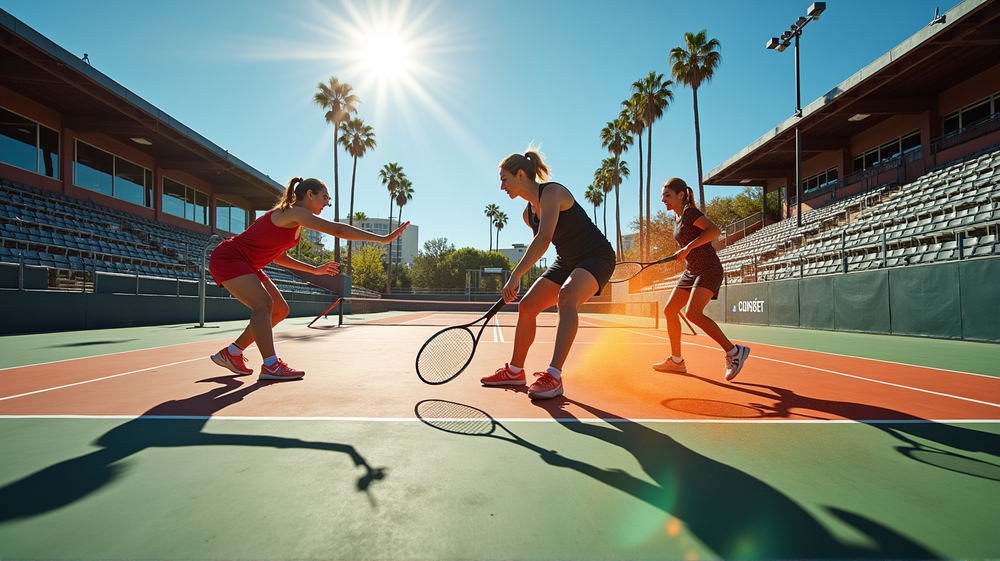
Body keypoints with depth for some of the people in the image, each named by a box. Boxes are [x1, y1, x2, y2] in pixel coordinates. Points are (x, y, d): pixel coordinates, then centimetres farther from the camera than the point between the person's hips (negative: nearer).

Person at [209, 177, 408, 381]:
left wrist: (314, 269, 11)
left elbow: (278, 257, 16)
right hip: (227, 258, -10)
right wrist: (383, 238, -31)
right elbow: (338, 230, -30)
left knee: (280, 310, 4)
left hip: (245, 264, 10)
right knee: (264, 303, -25)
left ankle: (230, 354, 16)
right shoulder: (293, 212, -22)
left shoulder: (296, 221, 8)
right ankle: (270, 366, -24)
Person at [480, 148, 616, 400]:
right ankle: (515, 371, 16)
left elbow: (544, 239, -36)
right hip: (566, 262, 9)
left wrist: (515, 275, -39)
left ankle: (553, 376, -36)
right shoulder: (528, 213, 4)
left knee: (566, 296, -37)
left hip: (597, 257, -8)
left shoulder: (552, 192, -22)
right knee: (526, 306, 1)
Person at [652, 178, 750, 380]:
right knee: (669, 310, 4)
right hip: (691, 271, 10)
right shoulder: (677, 218, 15)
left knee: (693, 313, -24)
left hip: (708, 269, -9)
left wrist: (688, 247, -28)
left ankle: (734, 351, -10)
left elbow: (715, 230, -27)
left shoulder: (690, 213, -12)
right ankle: (676, 360, 13)